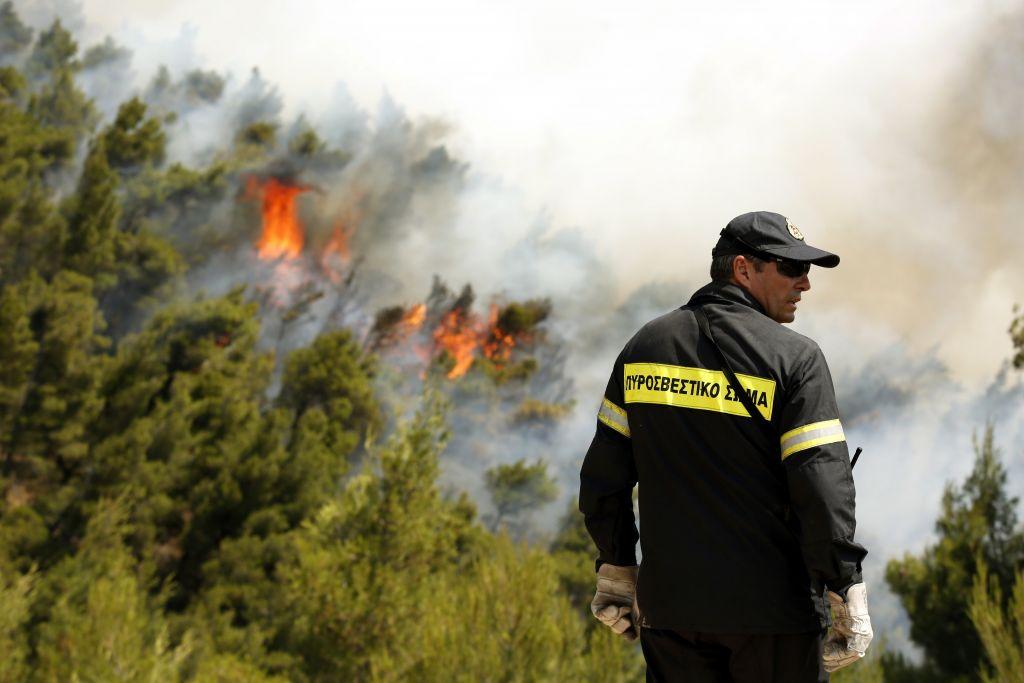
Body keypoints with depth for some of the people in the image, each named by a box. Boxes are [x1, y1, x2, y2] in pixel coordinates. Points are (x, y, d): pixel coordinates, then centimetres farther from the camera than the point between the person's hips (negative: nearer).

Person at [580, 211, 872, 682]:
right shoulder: (795, 357, -8)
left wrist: (615, 568, 18)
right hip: (771, 608, -5)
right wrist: (846, 592, -11)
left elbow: (604, 473, 10)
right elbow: (823, 482, -15)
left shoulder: (645, 346, 8)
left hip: (669, 605, 5)